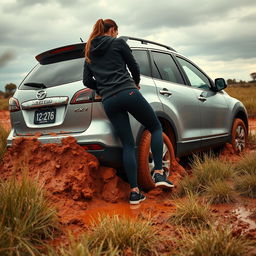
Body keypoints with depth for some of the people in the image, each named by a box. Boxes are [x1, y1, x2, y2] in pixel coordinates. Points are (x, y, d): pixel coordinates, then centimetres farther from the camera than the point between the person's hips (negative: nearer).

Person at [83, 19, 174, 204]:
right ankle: (159, 173, -3)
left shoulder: (89, 53, 21)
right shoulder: (118, 43, 7)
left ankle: (134, 192, 3)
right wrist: (136, 83, 27)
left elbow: (87, 81, 16)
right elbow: (134, 67, 8)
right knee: (156, 128, 12)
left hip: (108, 102, 5)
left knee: (128, 144, 7)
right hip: (128, 93, -4)